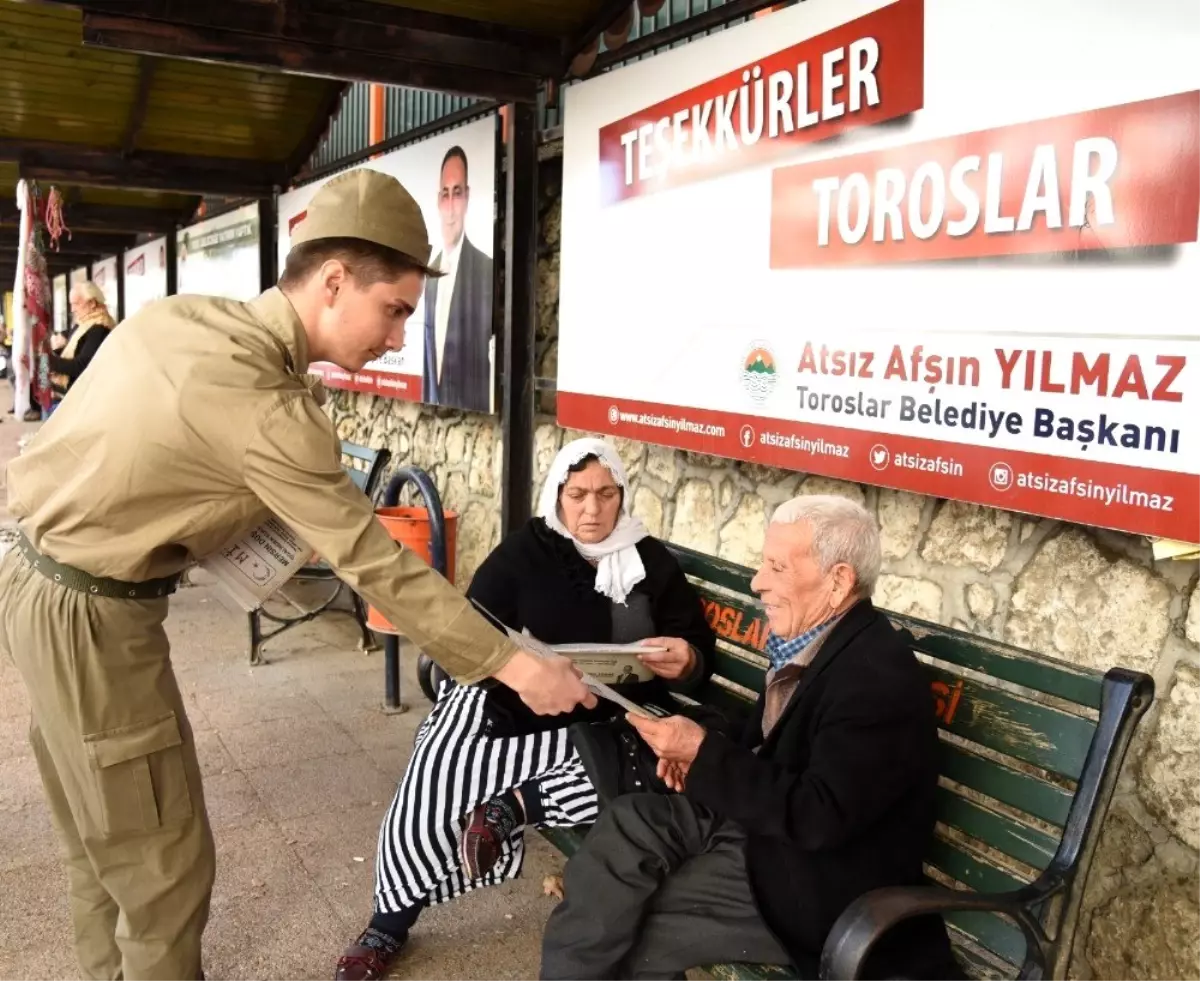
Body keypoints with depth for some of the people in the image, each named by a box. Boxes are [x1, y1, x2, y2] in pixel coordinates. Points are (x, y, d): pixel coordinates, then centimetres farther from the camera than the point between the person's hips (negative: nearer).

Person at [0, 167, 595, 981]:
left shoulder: (176, 315, -2)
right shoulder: (263, 404, -28)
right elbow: (377, 566, -26)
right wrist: (515, 665, -20)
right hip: (92, 616, -9)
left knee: (103, 841, 23)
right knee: (163, 865, 5)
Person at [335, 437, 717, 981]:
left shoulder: (653, 561, 5)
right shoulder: (522, 552, 1)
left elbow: (701, 653, 7)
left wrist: (685, 662, -18)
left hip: (611, 723, 2)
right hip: (522, 710, -1)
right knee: (440, 774, -27)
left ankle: (514, 803, -17)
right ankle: (389, 925, -7)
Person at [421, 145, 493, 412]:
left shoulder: (486, 269, -11)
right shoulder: (431, 274, 13)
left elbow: (491, 356, -13)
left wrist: (482, 414, -19)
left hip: (469, 410, -7)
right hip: (431, 407, 7)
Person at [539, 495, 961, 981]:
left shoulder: (878, 677, -24)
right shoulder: (812, 639, 2)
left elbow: (819, 817, -27)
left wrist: (705, 754, -24)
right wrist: (702, 755, -4)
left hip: (813, 884, -8)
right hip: (766, 821, 8)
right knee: (630, 821, -11)